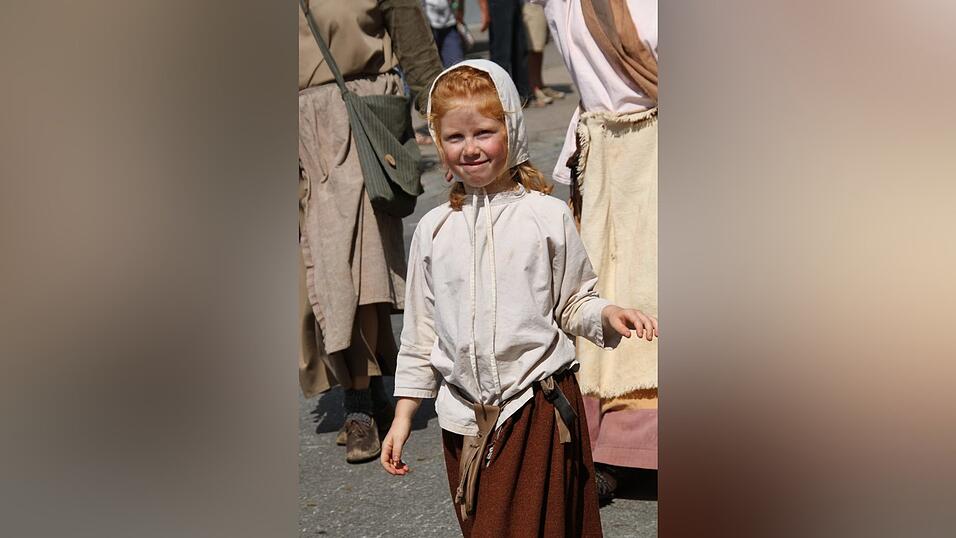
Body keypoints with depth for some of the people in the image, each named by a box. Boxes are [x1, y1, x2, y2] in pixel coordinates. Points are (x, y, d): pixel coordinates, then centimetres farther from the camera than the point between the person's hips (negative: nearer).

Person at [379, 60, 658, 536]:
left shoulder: (547, 216, -4)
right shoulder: (433, 229, 4)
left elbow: (572, 304, 3)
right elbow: (420, 331, 10)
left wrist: (607, 315, -19)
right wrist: (403, 416, 9)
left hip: (538, 403, -3)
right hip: (464, 414, 3)